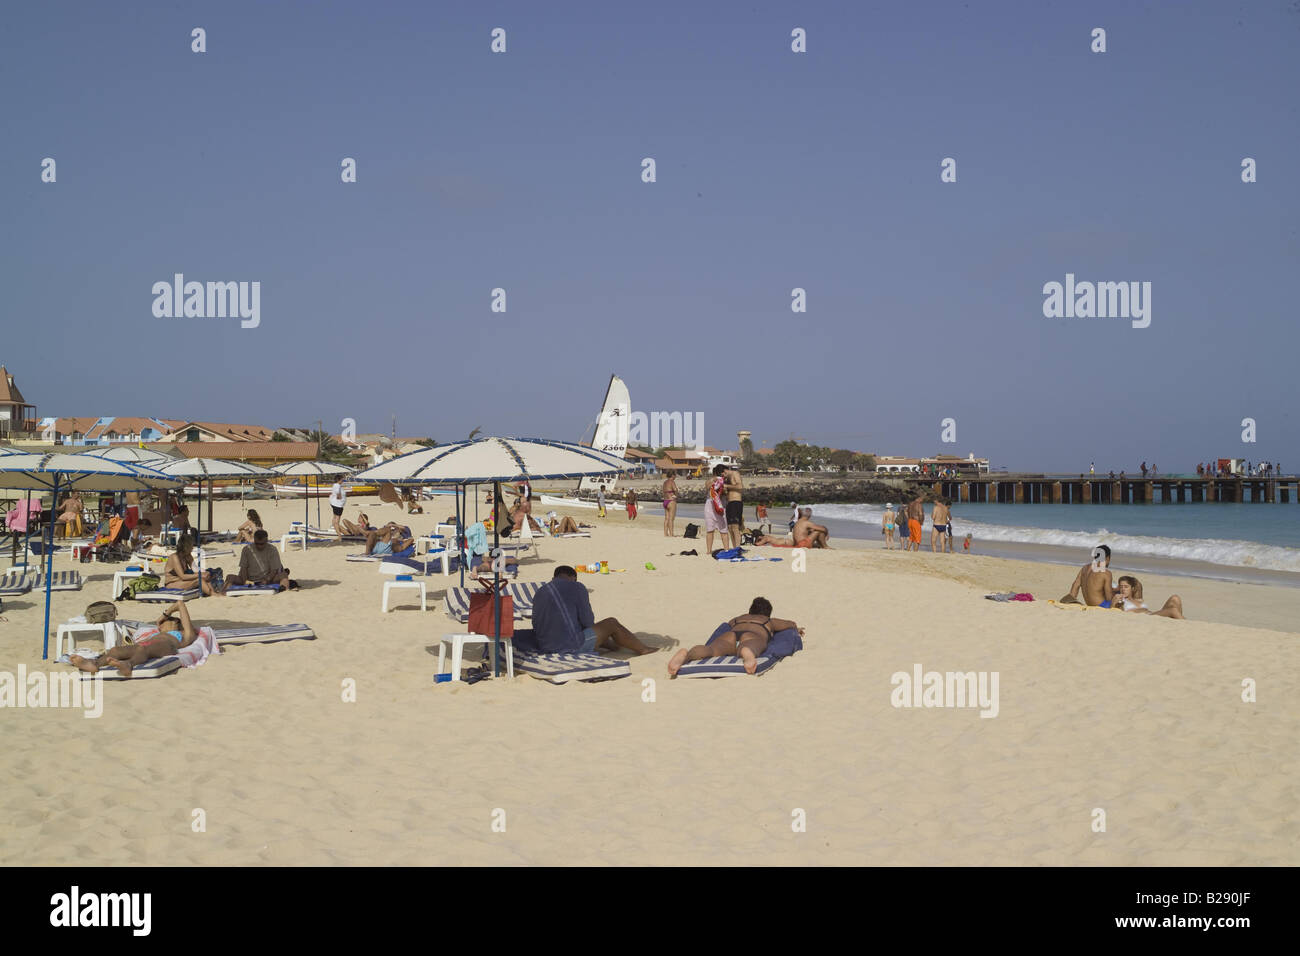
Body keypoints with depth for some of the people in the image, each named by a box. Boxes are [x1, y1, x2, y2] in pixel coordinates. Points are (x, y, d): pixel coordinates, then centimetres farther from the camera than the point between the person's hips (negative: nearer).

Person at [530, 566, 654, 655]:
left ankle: (614, 645, 52)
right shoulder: (577, 588, -7)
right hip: (571, 647, -7)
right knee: (612, 623, 13)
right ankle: (643, 649, 30)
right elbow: (588, 621, -8)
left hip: (546, 649, 7)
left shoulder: (539, 593, 12)